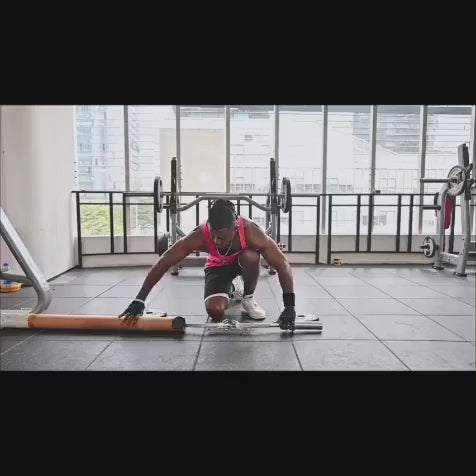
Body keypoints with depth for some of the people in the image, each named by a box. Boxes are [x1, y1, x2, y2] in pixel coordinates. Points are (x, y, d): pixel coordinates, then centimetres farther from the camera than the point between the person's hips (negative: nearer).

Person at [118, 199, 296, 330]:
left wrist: (289, 307, -41)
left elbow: (283, 265, -34)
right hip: (218, 267, 1)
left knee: (251, 257, -38)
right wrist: (139, 301, -33)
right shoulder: (199, 236, -36)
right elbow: (163, 263, -31)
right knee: (215, 311, -24)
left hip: (242, 261, 0)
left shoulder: (251, 232, -39)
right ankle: (231, 288, 13)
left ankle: (248, 297, -6)